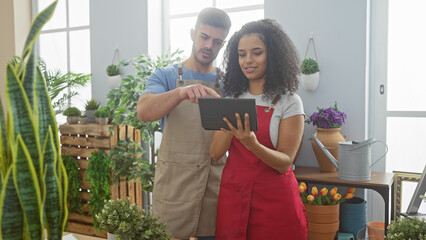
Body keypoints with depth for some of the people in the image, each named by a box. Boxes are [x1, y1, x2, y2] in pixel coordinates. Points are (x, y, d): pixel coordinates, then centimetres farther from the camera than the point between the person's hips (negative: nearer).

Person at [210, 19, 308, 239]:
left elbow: (285, 162, -11)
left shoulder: (288, 102, -7)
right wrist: (229, 129, -20)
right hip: (232, 194, 4)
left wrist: (253, 144, -29)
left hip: (273, 199, -3)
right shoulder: (231, 99, 6)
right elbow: (215, 153, -1)